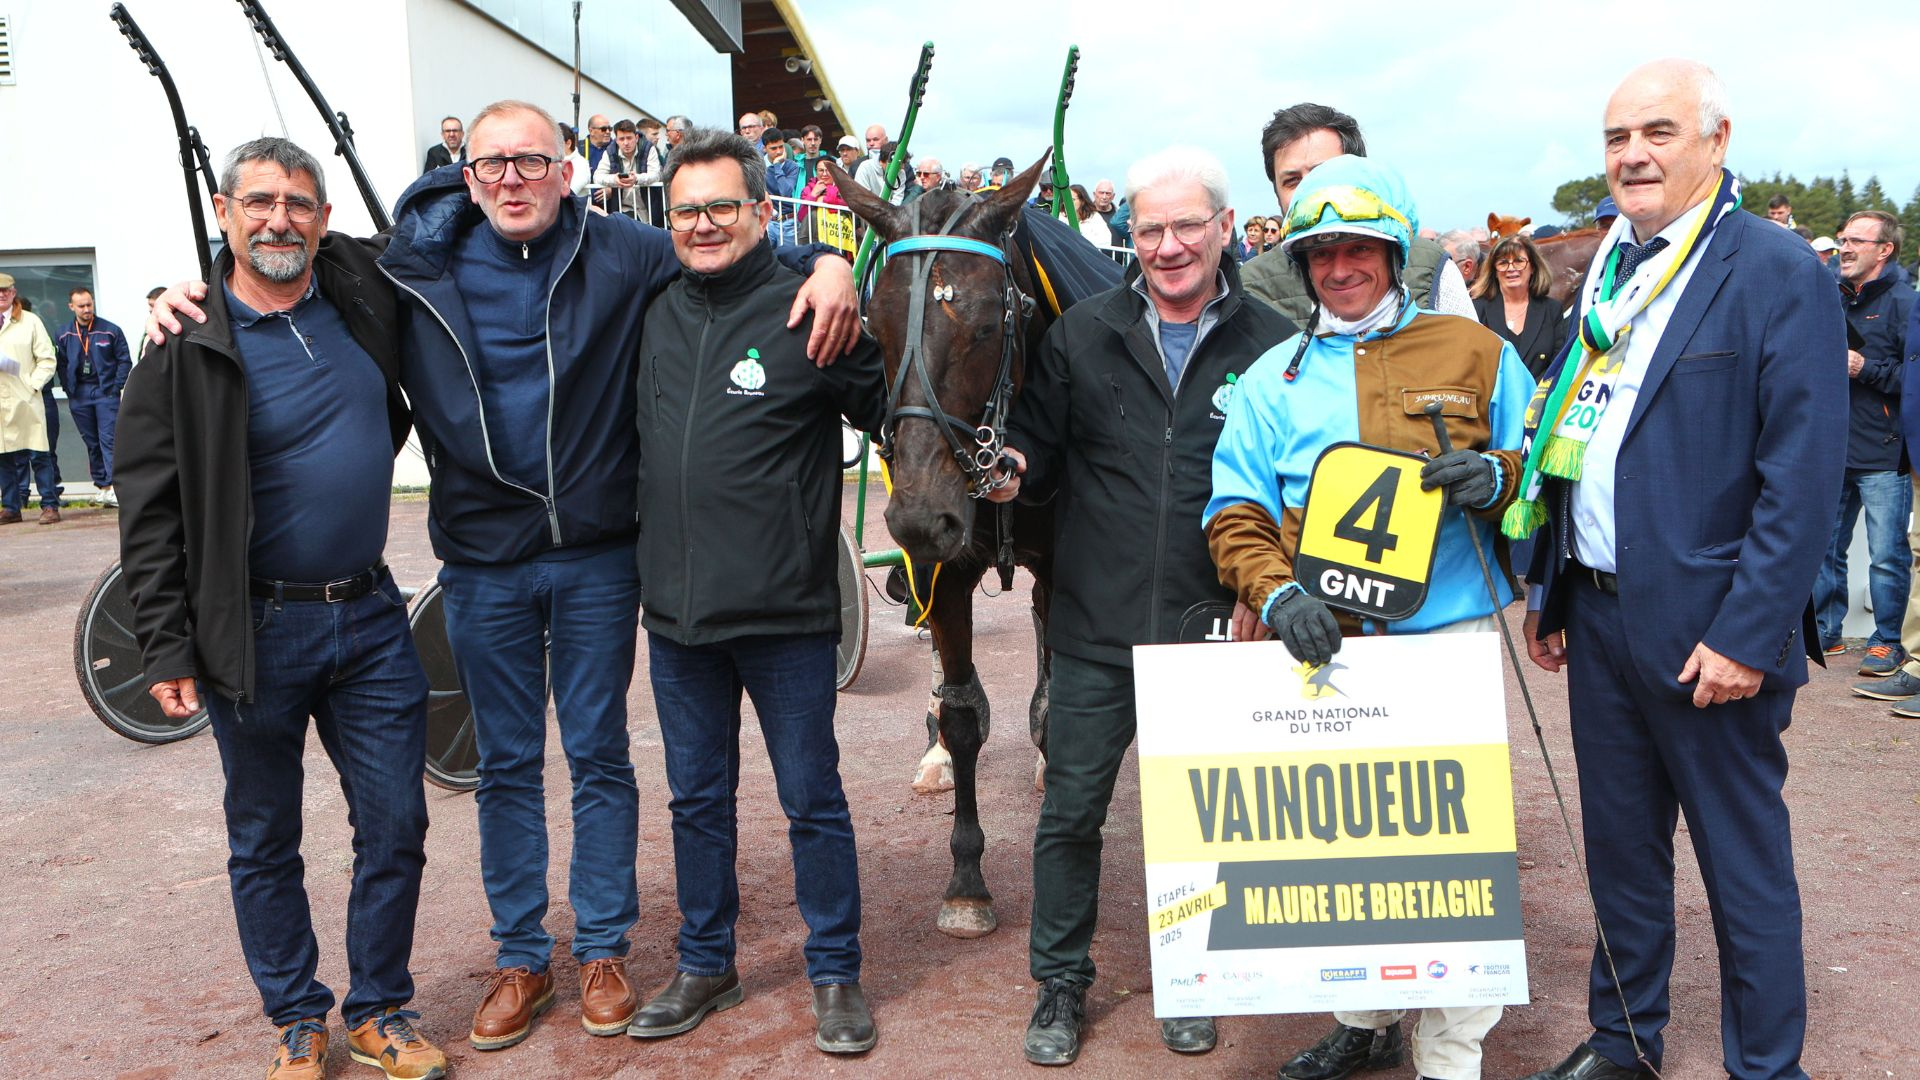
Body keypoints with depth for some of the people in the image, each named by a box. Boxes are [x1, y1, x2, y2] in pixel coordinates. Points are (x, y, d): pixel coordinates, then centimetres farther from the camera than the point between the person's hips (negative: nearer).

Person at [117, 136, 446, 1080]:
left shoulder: (362, 295, 3)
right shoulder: (185, 349, -8)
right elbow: (151, 516, -6)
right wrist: (167, 650, -10)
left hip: (371, 620, 3)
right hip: (257, 633, -3)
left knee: (394, 828, 8)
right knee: (265, 843, 11)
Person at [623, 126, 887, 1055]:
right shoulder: (654, 314, 6)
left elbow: (893, 414, -5)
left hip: (785, 613, -5)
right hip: (674, 612, 5)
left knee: (812, 801, 8)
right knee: (697, 798, 17)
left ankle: (836, 973, 25)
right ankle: (705, 966, 34)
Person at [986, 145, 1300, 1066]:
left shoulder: (1273, 346, -4)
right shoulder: (1083, 333, 2)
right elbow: (1040, 451, 7)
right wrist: (1012, 468, -16)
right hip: (1096, 626, 1)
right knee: (1070, 810, 9)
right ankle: (1060, 983, 29)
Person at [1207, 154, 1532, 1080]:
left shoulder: (1476, 356, 7)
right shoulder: (1274, 377, 10)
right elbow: (1235, 511, 4)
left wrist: (1493, 480, -11)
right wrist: (1278, 595, -14)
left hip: (1448, 636, -2)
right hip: (1323, 645, 2)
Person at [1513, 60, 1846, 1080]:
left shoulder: (1778, 271, -10)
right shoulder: (1608, 273, 11)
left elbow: (1804, 476, -15)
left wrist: (1748, 632, -19)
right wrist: (1548, 591, 13)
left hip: (1705, 632, -7)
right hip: (1598, 614, 7)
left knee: (1744, 863, 7)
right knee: (1619, 845, 18)